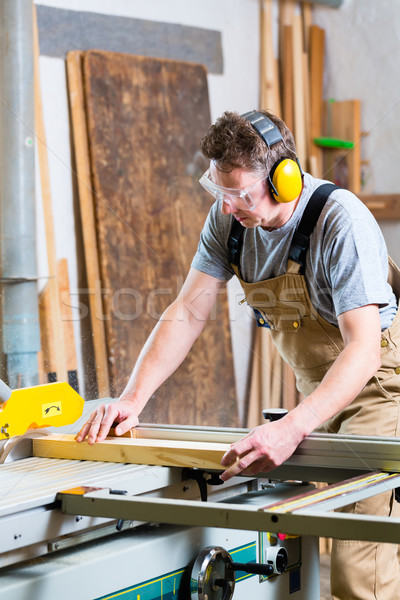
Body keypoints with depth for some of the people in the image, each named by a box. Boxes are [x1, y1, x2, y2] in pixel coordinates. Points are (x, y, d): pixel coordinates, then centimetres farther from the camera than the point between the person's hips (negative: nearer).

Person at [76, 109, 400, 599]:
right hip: (314, 384, 6)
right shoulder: (228, 218, -8)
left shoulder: (342, 222, -28)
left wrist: (292, 429, -48)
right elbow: (187, 314, -5)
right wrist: (131, 399, -18)